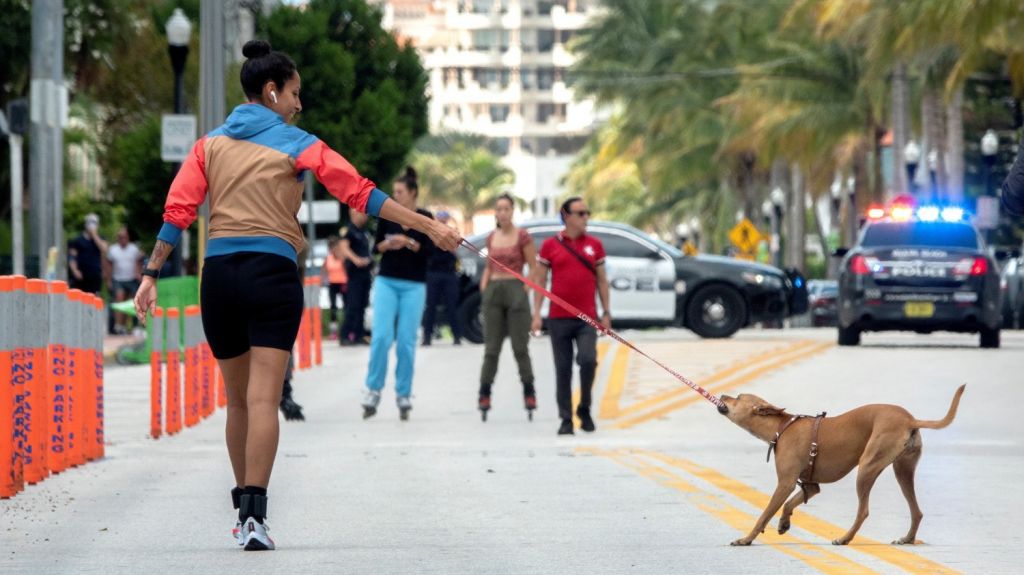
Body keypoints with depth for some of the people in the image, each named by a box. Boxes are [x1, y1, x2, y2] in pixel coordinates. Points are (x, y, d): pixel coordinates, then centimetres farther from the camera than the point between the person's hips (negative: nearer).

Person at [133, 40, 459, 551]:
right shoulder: (295, 144, 3)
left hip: (219, 274, 4)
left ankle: (244, 510, 24)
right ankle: (254, 515, -20)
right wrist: (428, 226, 0)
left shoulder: (210, 144, 13)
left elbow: (177, 211, 5)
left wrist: (152, 273, 8)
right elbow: (361, 193, -2)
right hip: (272, 273, -4)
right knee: (263, 399, -10)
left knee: (238, 399, 15)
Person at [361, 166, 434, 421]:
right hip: (387, 282, 1)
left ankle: (404, 395, 6)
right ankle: (373, 390, -3)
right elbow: (376, 246, 9)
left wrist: (408, 242, -21)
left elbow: (429, 250, -6)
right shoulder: (387, 215, 5)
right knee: (381, 336, -10)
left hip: (414, 285, -1)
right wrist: (386, 245, -11)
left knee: (406, 341, -2)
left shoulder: (424, 218, 0)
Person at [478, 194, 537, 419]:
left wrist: (524, 290, -12)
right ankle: (484, 394, 4)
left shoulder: (522, 236, -4)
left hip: (515, 290, -4)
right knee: (491, 348, 3)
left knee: (520, 347, -2)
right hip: (494, 291, 4)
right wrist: (484, 287, 7)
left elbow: (534, 268, -4)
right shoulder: (492, 238, 11)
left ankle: (529, 392, 7)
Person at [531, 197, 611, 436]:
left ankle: (584, 409, 3)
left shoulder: (594, 245, 7)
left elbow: (602, 280, 12)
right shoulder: (550, 245, 3)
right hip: (559, 318, 0)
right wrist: (536, 314, -2)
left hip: (587, 318, 0)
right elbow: (540, 280, 5)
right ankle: (566, 419, 9)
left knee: (588, 360, -17)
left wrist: (606, 313, 7)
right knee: (563, 369, 2)